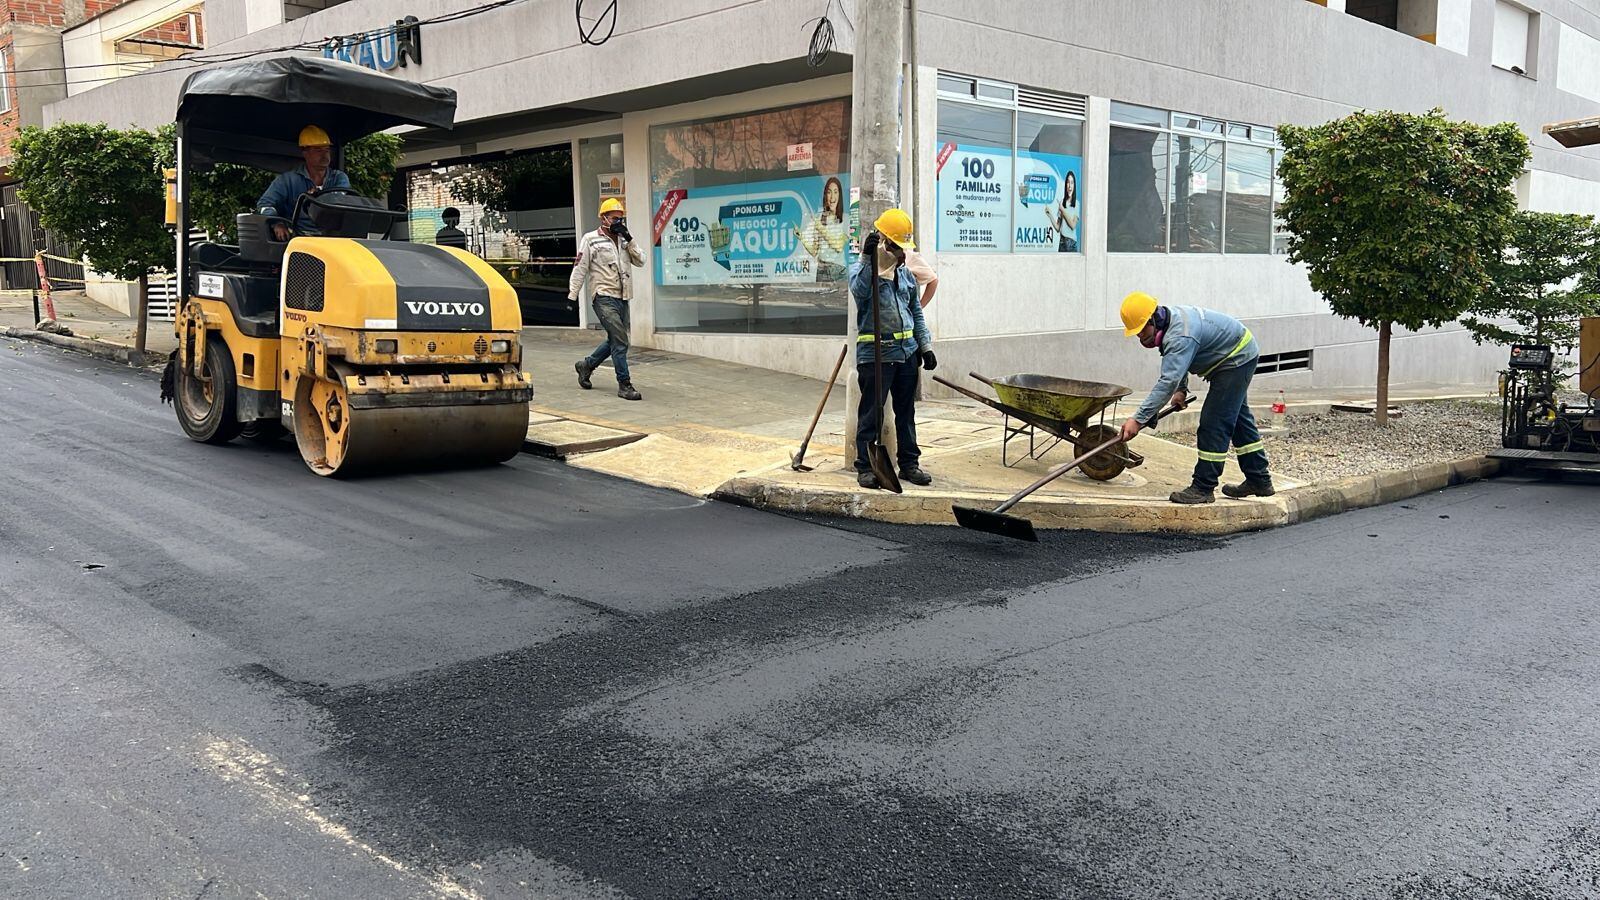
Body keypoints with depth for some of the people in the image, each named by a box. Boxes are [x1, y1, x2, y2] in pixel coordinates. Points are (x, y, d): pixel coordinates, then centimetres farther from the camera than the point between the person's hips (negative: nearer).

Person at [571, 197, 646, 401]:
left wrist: (629, 239, -4)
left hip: (622, 298, 7)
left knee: (615, 340, 16)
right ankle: (624, 385, -8)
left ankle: (586, 365, 36)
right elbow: (580, 269, -2)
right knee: (620, 341, -13)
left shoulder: (623, 240, 16)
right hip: (604, 297, -7)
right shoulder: (590, 239, -1)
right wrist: (572, 296, -6)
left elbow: (640, 261, 6)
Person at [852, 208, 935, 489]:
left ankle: (909, 463, 22)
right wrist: (868, 259, -40)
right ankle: (865, 467, 5)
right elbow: (859, 290, -29)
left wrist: (926, 345, 15)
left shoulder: (905, 274, 14)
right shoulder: (861, 269, -4)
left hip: (907, 351, 6)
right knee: (871, 413, -3)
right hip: (874, 353, -6)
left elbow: (916, 311, 20)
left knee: (906, 412, 12)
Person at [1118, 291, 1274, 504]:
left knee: (1214, 424, -13)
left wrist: (1138, 419, -44)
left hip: (1237, 358, -11)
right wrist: (1181, 389, 6)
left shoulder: (1181, 335, -36)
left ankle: (1203, 488, -9)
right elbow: (1178, 364, 15)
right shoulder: (1169, 320, -4)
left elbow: (1168, 381, -42)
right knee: (1238, 419, 19)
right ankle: (1258, 481, 31)